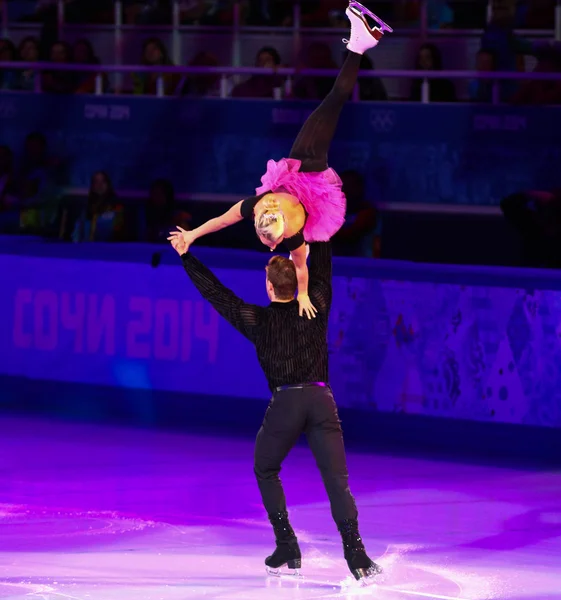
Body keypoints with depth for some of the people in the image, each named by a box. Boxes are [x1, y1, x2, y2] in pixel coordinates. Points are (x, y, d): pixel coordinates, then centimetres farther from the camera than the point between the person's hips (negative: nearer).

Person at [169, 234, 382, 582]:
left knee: (266, 471, 21)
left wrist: (186, 256, 22)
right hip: (322, 399, 1)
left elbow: (215, 292, 13)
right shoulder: (316, 307, 10)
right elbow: (322, 270, 27)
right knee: (337, 479, -5)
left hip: (285, 402, -1)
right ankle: (356, 556, -20)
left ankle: (287, 548, 12)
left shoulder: (258, 320, 6)